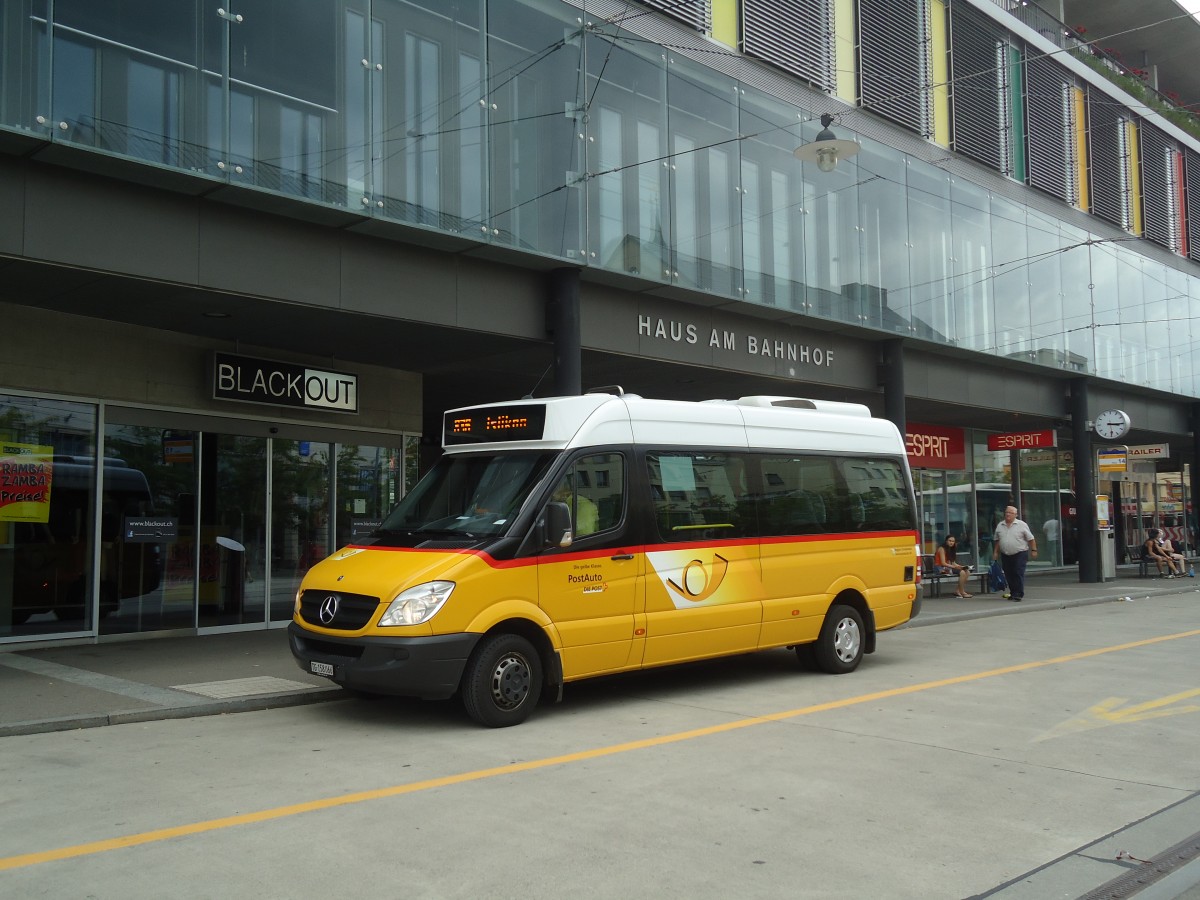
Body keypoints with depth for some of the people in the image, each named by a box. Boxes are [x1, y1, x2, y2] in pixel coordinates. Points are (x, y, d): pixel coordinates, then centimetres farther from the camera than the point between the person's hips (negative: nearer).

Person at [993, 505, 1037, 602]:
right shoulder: (1000, 526, 10)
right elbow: (997, 541, 18)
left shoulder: (1021, 525, -2)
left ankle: (1018, 595, -7)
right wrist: (995, 552, 14)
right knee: (1009, 576, 7)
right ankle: (1013, 593, 20)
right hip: (1005, 555, 5)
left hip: (1020, 554, -4)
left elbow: (1031, 539, 0)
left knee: (1019, 575, -9)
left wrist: (1033, 550, -5)